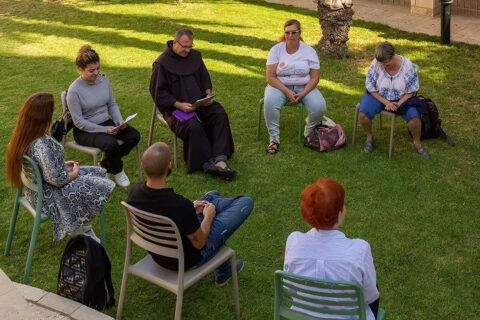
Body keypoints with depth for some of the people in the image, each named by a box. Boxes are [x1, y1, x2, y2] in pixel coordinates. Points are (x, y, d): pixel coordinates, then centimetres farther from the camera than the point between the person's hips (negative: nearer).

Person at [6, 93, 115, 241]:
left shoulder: (22, 135, -7)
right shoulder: (42, 144, -35)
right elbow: (57, 179, -29)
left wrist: (64, 165, 5)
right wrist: (74, 173, -10)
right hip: (51, 197, -9)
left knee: (99, 173, 16)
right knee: (103, 187, 2)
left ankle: (81, 227, 23)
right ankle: (80, 230, 23)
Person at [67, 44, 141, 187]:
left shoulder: (103, 80, -2)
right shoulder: (74, 90, -18)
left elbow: (112, 104, 9)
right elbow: (78, 122, -17)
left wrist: (119, 120, -11)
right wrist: (104, 130, -22)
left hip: (106, 122, 6)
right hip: (85, 130, -6)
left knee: (134, 135, -14)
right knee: (111, 144, -32)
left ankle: (105, 166, 4)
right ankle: (117, 170, 3)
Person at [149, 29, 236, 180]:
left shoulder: (195, 56, 9)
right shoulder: (162, 63, -9)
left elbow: (205, 78, 20)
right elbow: (159, 93, -9)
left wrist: (208, 94, -1)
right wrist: (179, 105, -21)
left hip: (199, 101, 5)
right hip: (176, 107, -5)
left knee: (220, 114, -22)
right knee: (193, 126, -33)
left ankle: (220, 160, -29)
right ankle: (208, 163, -22)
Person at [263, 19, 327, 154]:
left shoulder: (309, 51, -3)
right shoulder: (276, 49, -6)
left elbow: (314, 78, -3)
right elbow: (270, 77, -10)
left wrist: (303, 94, -18)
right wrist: (287, 92, -21)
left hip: (304, 87, 1)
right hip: (280, 86, -1)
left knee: (320, 107, -25)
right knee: (270, 102, -34)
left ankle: (309, 133, 7)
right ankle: (274, 139, -18)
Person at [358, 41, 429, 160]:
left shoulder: (407, 65, -19)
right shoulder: (376, 64, -19)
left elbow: (412, 90, -10)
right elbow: (370, 87, -11)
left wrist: (399, 103, -23)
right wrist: (386, 102, -20)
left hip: (402, 98, 0)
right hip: (378, 96, 1)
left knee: (414, 116, -26)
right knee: (363, 113, -26)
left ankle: (417, 143, 2)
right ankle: (369, 137, 5)